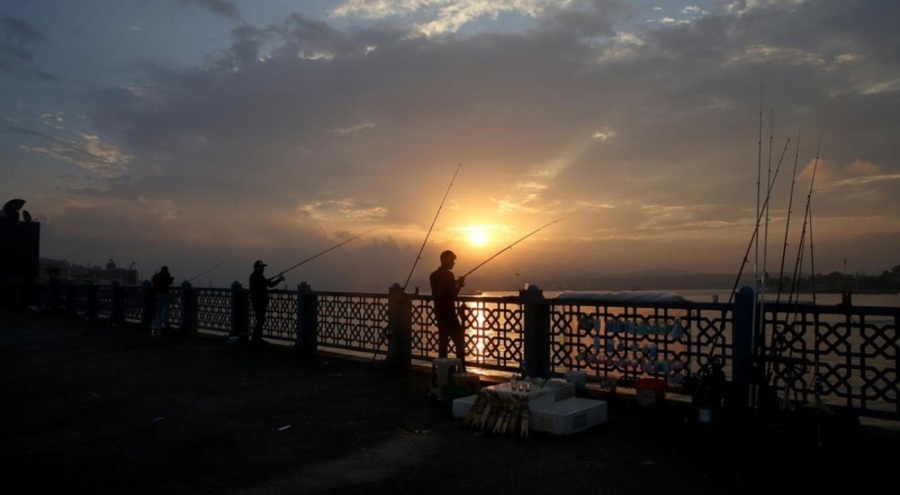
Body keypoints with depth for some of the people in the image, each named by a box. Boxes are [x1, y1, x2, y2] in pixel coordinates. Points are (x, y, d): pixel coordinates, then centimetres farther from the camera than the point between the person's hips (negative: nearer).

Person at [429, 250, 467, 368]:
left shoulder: (434, 275, 11)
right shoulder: (448, 275, -14)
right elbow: (453, 295, -16)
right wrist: (459, 285, -2)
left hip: (439, 313, 8)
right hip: (448, 313, -8)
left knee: (443, 341, 11)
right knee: (459, 341, -5)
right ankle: (461, 369, -8)